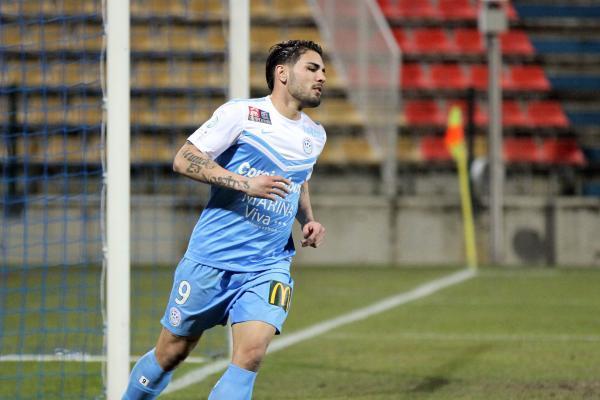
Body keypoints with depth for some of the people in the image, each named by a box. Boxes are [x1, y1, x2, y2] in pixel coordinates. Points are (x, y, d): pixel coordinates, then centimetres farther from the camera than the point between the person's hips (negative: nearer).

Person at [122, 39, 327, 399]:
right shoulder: (241, 114, -9)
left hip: (268, 266, 4)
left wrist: (309, 220, 11)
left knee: (251, 353, -18)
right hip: (211, 258, -4)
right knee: (172, 352, 7)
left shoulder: (315, 136, 11)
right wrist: (244, 183, -21)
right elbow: (184, 159, -11)